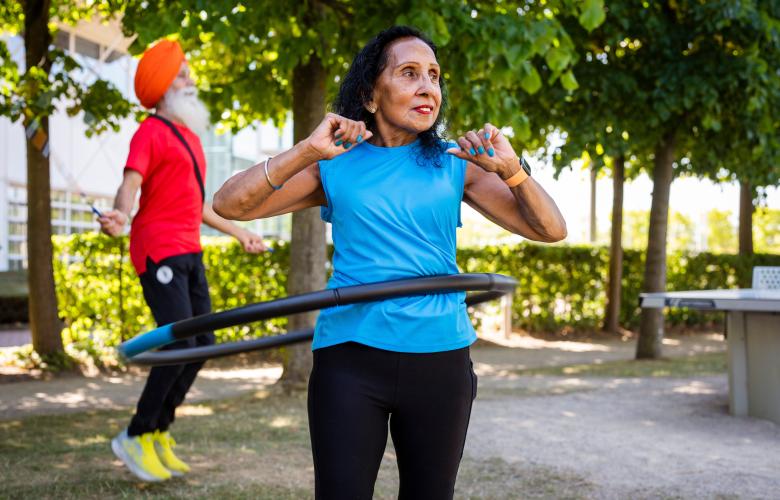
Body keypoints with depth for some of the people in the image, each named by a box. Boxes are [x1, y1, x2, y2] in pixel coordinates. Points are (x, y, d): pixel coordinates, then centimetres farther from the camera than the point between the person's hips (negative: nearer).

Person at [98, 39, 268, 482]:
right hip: (159, 251, -9)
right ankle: (136, 437, -1)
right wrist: (120, 214, -43)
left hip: (189, 252, 9)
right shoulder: (151, 133, -6)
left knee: (202, 345, 8)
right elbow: (131, 183, -21)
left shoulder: (189, 135, 21)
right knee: (179, 346, -15)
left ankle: (160, 434, 18)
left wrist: (239, 232, 34)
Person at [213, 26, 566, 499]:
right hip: (351, 358, -2)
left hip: (441, 358, 2)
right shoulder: (336, 166, 2)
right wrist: (306, 152, -18)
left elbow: (551, 230, 1)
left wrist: (511, 169, -16)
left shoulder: (455, 164, 5)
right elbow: (230, 204, -7)